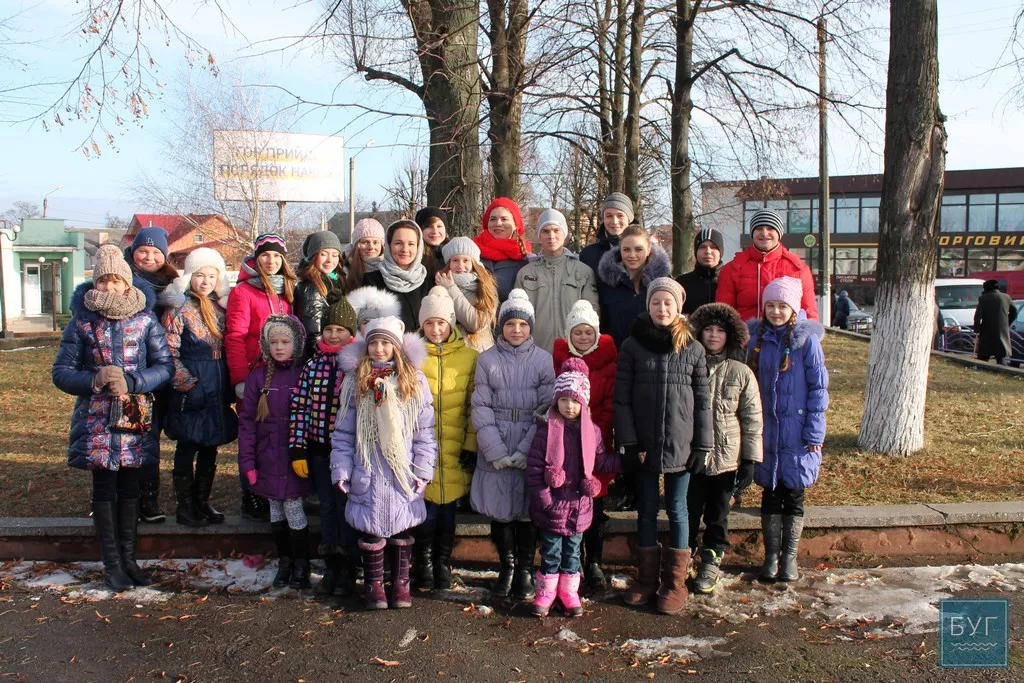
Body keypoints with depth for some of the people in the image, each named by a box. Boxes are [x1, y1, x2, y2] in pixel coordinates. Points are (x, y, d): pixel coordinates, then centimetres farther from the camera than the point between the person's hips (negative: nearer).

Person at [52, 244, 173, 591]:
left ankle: (128, 558, 21)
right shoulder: (82, 321, 0)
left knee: (130, 489, 9)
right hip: (97, 420, -1)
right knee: (105, 490, 5)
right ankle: (111, 563, 15)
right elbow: (61, 371, 0)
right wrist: (95, 381, -18)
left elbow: (165, 366, -3)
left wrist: (131, 382, -18)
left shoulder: (145, 319, 0)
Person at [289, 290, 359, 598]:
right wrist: (297, 449, -2)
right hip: (319, 448, 4)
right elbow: (299, 406, 2)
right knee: (326, 506, 13)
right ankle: (331, 568, 25)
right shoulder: (312, 365, 3)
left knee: (346, 506, 4)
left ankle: (347, 570, 19)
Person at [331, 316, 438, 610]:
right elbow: (343, 431, 4)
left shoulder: (415, 380, 0)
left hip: (403, 472, 0)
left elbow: (425, 431, 1)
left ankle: (400, 583, 26)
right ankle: (373, 584, 23)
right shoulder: (355, 381, 2)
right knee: (371, 530, 6)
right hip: (368, 472, 0)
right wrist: (341, 470, -1)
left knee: (401, 529, 10)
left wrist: (423, 470, -3)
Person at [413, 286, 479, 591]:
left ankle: (443, 564, 26)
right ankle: (424, 564, 22)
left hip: (454, 449, 1)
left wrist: (471, 444, 0)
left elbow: (475, 405, 5)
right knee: (426, 507, 2)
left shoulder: (469, 357, 3)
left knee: (447, 508, 9)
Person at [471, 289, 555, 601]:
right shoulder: (487, 359, 2)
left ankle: (525, 570, 23)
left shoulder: (543, 360, 1)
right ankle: (506, 567, 26)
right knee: (499, 509, 7)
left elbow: (546, 409, -3)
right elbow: (481, 408, -2)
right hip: (495, 453, 1)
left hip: (531, 452, -1)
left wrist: (526, 449, -12)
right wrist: (495, 451, -11)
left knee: (527, 511, 6)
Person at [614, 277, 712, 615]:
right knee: (646, 511, 10)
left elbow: (703, 400, 2)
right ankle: (646, 579, 22)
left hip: (680, 445, 0)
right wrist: (628, 442, -7)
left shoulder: (693, 348, 1)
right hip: (644, 444, 0)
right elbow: (621, 397, -2)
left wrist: (702, 445, -2)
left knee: (677, 511, 9)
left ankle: (675, 582, 19)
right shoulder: (633, 346, 0)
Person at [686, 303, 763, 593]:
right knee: (688, 511, 5)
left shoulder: (742, 373, -1)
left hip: (726, 457, 0)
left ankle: (711, 563, 27)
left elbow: (752, 420, 0)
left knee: (718, 515, 12)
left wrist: (750, 460, -3)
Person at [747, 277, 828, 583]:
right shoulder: (756, 339, 3)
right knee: (770, 494, 10)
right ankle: (771, 555, 21)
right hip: (765, 431, 3)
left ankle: (789, 556, 20)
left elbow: (818, 388, -6)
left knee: (793, 494, 8)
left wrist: (814, 433, -8)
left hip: (797, 431, -3)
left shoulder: (807, 340, -7)